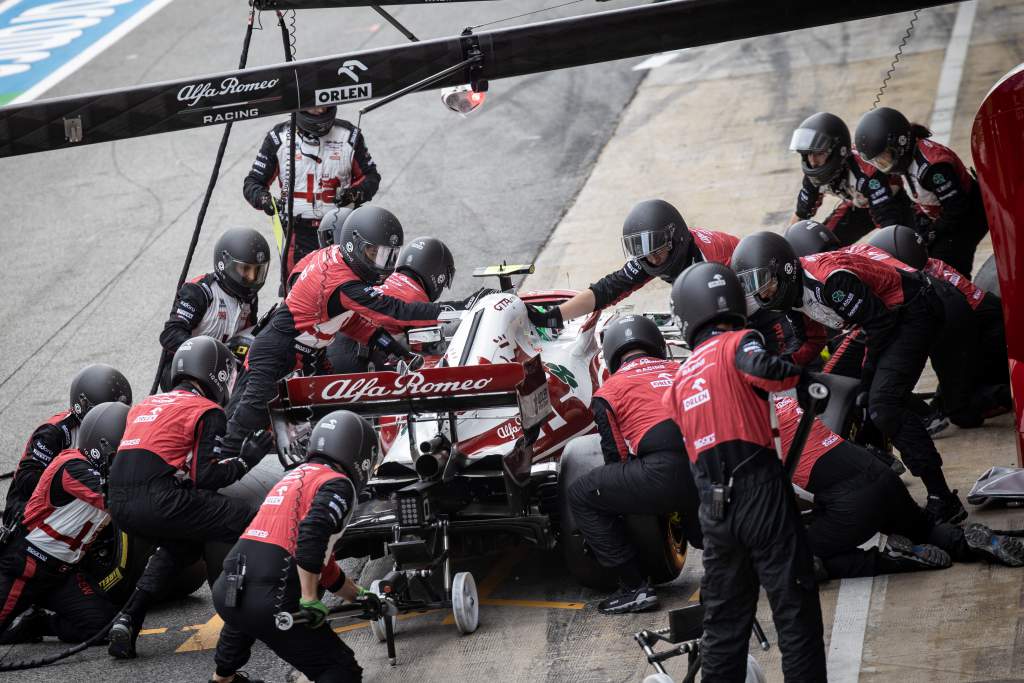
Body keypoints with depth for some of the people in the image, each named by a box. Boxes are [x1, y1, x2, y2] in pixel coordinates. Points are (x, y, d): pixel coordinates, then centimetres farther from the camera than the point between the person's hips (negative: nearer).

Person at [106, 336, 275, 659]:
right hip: (158, 502, -8)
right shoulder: (207, 412, 3)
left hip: (120, 504, 8)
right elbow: (207, 476, -7)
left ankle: (128, 620, 19)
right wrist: (247, 458, 3)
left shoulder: (146, 404, 25)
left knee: (182, 544, 32)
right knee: (246, 521, 3)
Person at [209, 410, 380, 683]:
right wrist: (310, 600, -15)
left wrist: (360, 597, 38)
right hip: (271, 602, -8)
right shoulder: (338, 484, -1)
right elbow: (312, 538, -20)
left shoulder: (295, 477, 25)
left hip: (226, 591, 8)